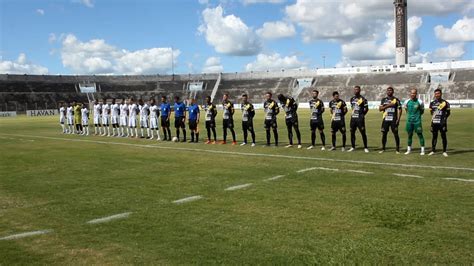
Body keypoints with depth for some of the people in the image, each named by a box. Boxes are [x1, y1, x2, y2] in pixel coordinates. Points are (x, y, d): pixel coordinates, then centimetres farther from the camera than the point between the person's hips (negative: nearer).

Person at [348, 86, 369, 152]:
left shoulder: (363, 99, -7)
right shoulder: (352, 99, 12)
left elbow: (366, 109, -2)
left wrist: (362, 115, -6)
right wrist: (353, 113, 12)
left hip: (360, 118, -6)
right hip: (353, 118, 6)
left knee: (363, 133, -3)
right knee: (352, 132, 8)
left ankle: (365, 147, 4)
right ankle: (353, 147, 17)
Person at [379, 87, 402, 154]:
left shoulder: (396, 100, 1)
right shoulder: (384, 100, 10)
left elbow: (399, 110, 0)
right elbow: (380, 109, 3)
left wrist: (398, 119, -8)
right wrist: (387, 106, -12)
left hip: (393, 120, -3)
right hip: (385, 119, 3)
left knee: (396, 134, -2)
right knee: (384, 134, 5)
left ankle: (397, 149, 6)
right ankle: (383, 149, 15)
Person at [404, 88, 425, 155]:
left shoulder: (419, 102, -6)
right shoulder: (407, 102, 2)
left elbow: (422, 111, 5)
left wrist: (417, 116, 3)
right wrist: (410, 116, 10)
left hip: (417, 121, -3)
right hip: (409, 121, 3)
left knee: (420, 134, 0)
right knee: (409, 135, 10)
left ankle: (422, 150, 5)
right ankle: (409, 149, 20)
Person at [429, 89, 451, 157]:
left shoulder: (445, 102, -2)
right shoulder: (432, 103, 9)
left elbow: (448, 112, 4)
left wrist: (444, 118, -3)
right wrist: (433, 117, 8)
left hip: (442, 122, -3)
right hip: (434, 122, 3)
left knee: (443, 136, 2)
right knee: (434, 136, 10)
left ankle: (444, 151, 8)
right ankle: (433, 150, 17)